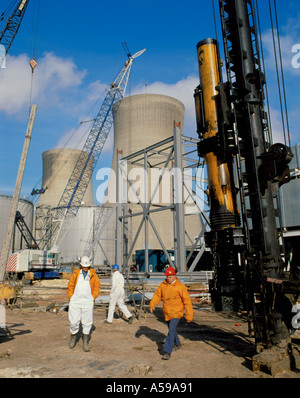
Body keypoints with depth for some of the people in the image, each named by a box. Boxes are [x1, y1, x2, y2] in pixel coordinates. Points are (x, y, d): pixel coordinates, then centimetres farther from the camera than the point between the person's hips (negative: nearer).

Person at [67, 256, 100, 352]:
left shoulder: (92, 274, 4)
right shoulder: (76, 273, 5)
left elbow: (97, 286, 9)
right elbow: (70, 286, 11)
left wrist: (93, 297, 1)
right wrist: (71, 297, 4)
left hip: (87, 301, 0)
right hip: (75, 301, 0)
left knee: (87, 323, 2)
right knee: (74, 322, 0)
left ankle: (85, 343, 16)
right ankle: (73, 336, 29)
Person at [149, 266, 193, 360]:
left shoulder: (180, 286, -15)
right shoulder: (163, 285, -1)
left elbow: (187, 301, -11)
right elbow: (157, 295, 3)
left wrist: (189, 315, -11)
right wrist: (152, 305, -13)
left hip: (176, 313, -6)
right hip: (166, 312, 6)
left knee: (172, 331, -15)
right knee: (172, 329, 21)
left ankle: (167, 352, -11)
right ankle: (177, 344, 45)